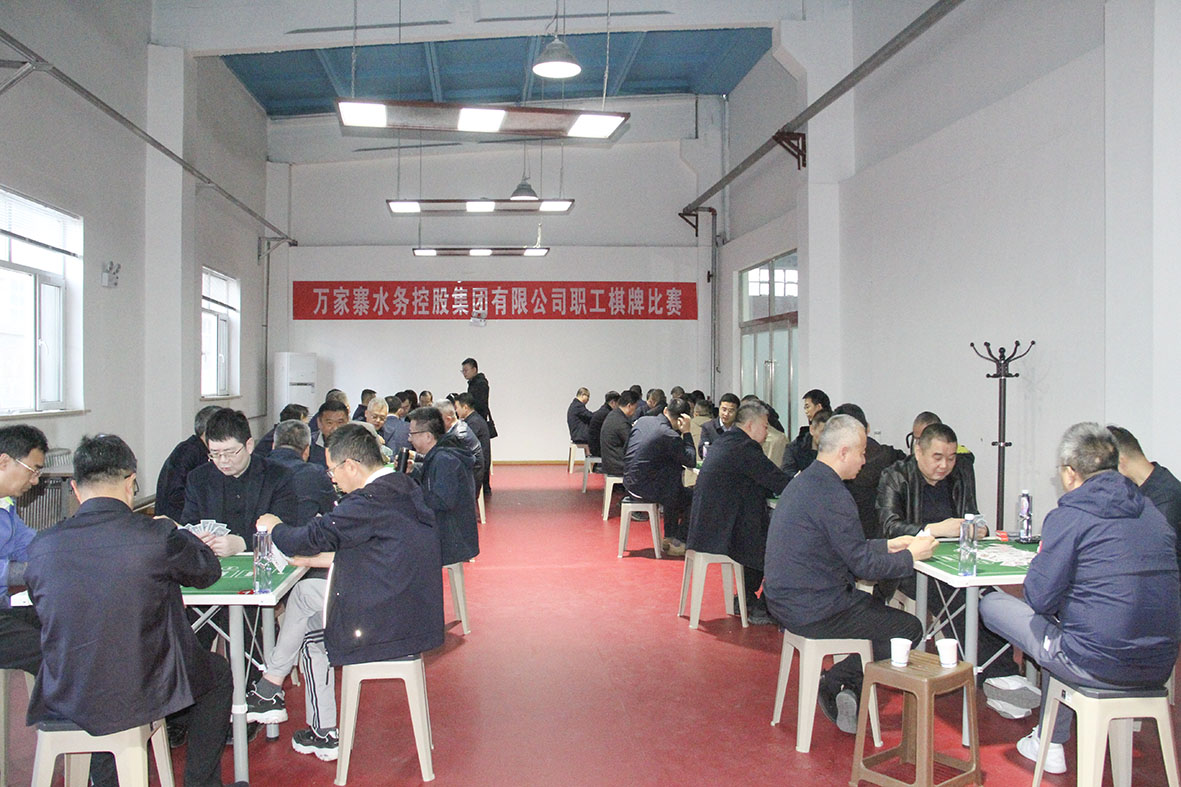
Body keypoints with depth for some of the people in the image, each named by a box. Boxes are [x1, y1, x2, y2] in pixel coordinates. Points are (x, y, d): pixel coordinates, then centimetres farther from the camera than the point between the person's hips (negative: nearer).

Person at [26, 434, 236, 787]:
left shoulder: (41, 546, -8)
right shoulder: (157, 536, -18)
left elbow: (40, 601, 11)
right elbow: (209, 571, 1)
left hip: (64, 702, 4)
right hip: (139, 697, -4)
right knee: (217, 672, 24)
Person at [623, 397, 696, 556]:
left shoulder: (642, 421, 4)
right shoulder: (670, 435, -19)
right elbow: (691, 461, -9)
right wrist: (686, 433, -7)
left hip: (630, 483, 8)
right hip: (645, 488, -8)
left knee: (675, 491, 30)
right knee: (694, 496, 7)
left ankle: (669, 538, 33)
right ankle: (678, 542, 13)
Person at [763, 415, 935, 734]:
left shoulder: (804, 481, 11)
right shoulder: (832, 494, -21)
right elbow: (862, 564, -17)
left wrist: (887, 545, 19)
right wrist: (911, 555, -3)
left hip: (787, 600, 10)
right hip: (814, 610, -10)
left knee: (877, 607, 26)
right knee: (908, 628, 1)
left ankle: (843, 685, 15)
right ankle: (834, 683, 5)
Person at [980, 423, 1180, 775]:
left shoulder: (1068, 516, -12)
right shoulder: (1153, 512, 8)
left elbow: (1040, 597, -11)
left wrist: (1040, 559, 9)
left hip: (1099, 666, -7)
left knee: (992, 604, 10)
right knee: (1063, 625, 34)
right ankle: (1051, 743, 40)